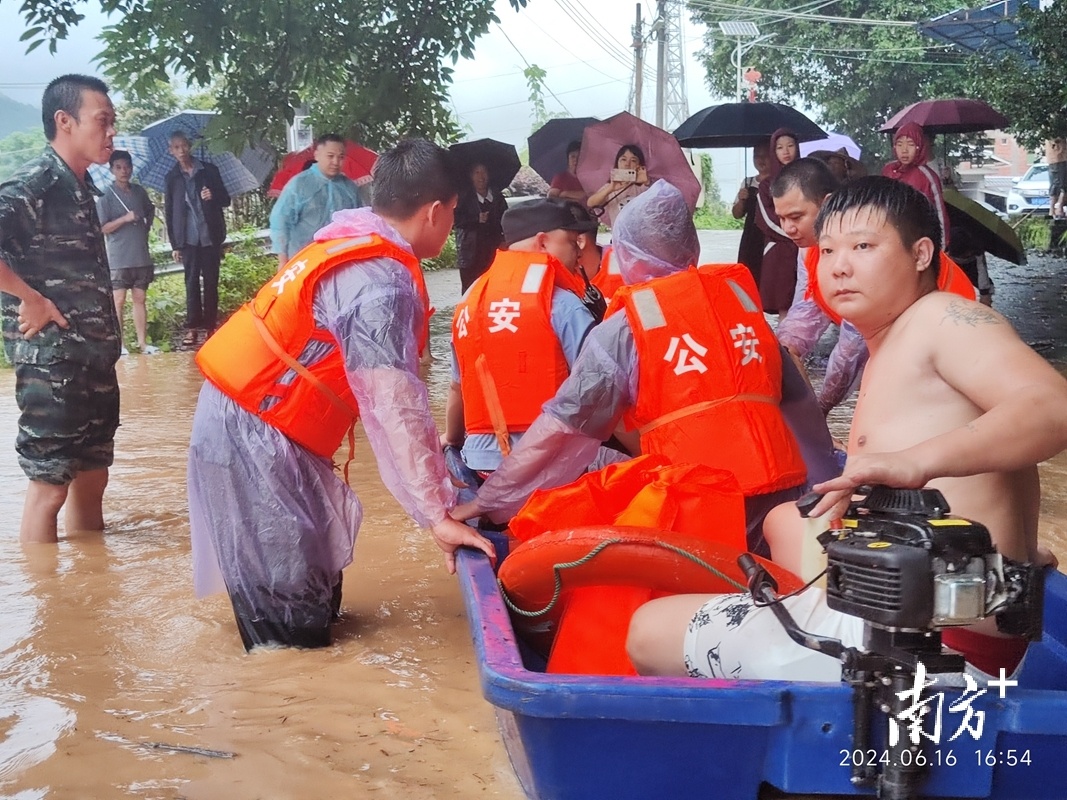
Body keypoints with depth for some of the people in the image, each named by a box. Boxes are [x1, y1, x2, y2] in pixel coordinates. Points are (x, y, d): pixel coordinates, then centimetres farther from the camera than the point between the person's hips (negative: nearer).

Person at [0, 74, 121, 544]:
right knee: (50, 484, 0)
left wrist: (105, 341, 11)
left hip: (93, 359, 9)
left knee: (92, 478, 16)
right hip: (52, 362, -9)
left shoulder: (80, 186, 13)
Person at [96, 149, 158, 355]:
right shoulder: (106, 196, -5)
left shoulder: (139, 191, 9)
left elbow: (150, 210, 29)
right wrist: (125, 218, -19)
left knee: (139, 299, 8)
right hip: (119, 259, -5)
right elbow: (101, 228, -9)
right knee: (119, 300, -1)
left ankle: (142, 342, 11)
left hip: (141, 257, 5)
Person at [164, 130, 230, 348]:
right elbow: (169, 212, 9)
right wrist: (174, 244, 5)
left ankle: (210, 325, 7)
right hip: (188, 239, 0)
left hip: (211, 236, 0)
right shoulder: (172, 177, 8)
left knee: (211, 282, 2)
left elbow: (226, 200, 8)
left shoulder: (209, 170, 6)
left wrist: (213, 196, -15)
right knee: (192, 282, -1)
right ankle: (192, 327, 0)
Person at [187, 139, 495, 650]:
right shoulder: (382, 281, -21)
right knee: (293, 627, -3)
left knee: (318, 587, 19)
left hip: (250, 422, 10)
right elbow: (394, 408, -29)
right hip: (252, 437, -10)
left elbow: (381, 395, 10)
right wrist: (438, 515, -27)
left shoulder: (354, 247, 9)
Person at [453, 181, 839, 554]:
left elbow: (559, 429, -4)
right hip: (784, 495, 4)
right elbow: (799, 403, 15)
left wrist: (489, 501, 4)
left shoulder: (625, 329, -3)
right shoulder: (740, 295, 11)